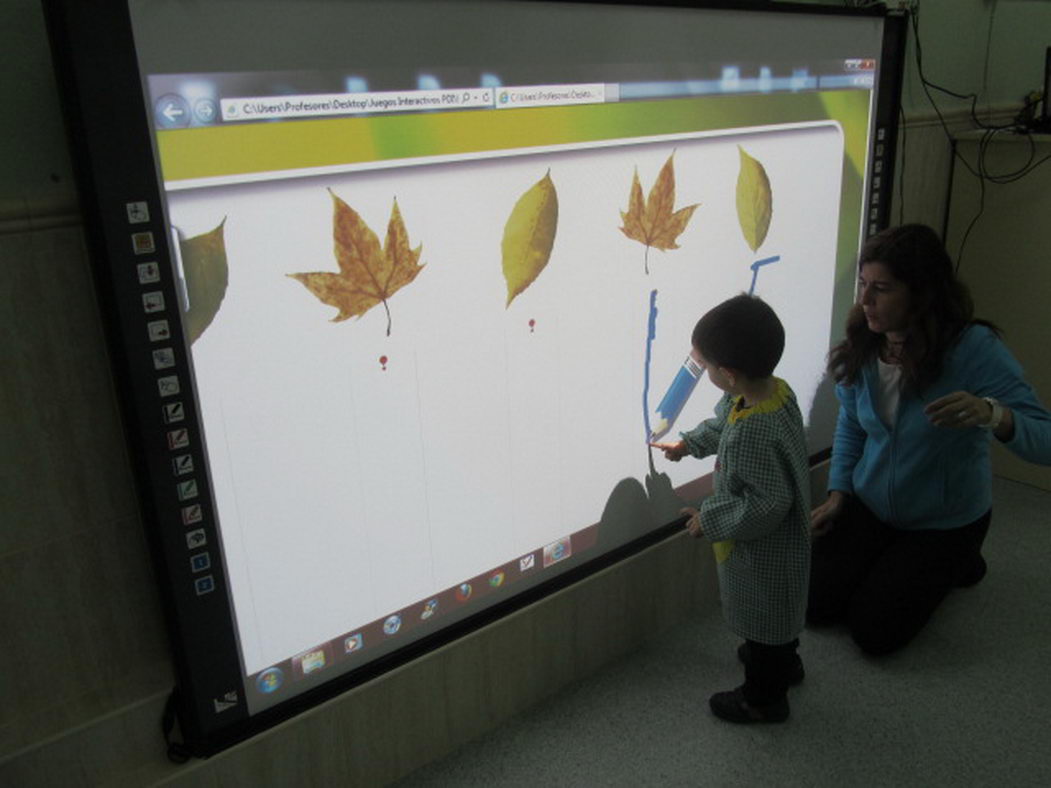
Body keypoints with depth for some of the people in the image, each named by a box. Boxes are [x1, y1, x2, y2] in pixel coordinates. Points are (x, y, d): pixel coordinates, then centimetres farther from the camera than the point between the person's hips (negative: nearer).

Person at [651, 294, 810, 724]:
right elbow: (721, 424, 10)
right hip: (785, 540, 9)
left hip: (761, 550, -9)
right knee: (777, 609, 32)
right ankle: (783, 660, 58)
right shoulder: (777, 389, -10)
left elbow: (767, 504, -34)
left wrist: (710, 520, -23)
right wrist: (689, 443, 19)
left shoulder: (750, 435, -40)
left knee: (761, 618, 15)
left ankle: (763, 699, 39)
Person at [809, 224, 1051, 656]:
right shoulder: (861, 347, -11)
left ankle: (955, 563, 22)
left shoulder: (974, 349, -27)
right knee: (816, 605, 0)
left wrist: (990, 413, -54)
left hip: (945, 520, -4)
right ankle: (898, 563, 28)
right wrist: (838, 495, -1)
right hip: (870, 506, 4)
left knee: (874, 631, -4)